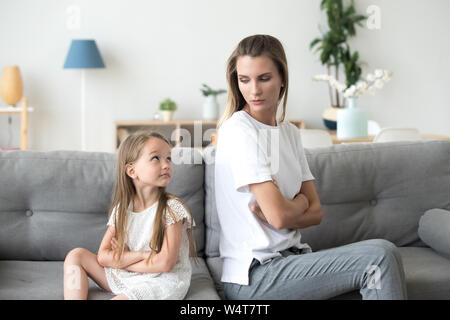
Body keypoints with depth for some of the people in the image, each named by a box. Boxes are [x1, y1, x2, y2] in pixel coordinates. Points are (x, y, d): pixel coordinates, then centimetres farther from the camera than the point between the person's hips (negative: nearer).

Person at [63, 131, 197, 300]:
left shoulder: (172, 208, -11)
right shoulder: (121, 209, 3)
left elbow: (165, 263, -18)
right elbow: (103, 256, -2)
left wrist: (119, 259, -8)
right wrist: (141, 255, -16)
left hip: (163, 280, -6)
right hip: (125, 278, 7)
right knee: (76, 255, -2)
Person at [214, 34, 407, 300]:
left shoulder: (290, 132, 12)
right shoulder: (238, 130, -12)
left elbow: (316, 212, 7)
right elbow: (279, 215, -18)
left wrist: (280, 211, -11)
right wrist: (301, 201, 2)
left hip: (290, 256, 7)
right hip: (253, 277, -7)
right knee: (381, 256, -18)